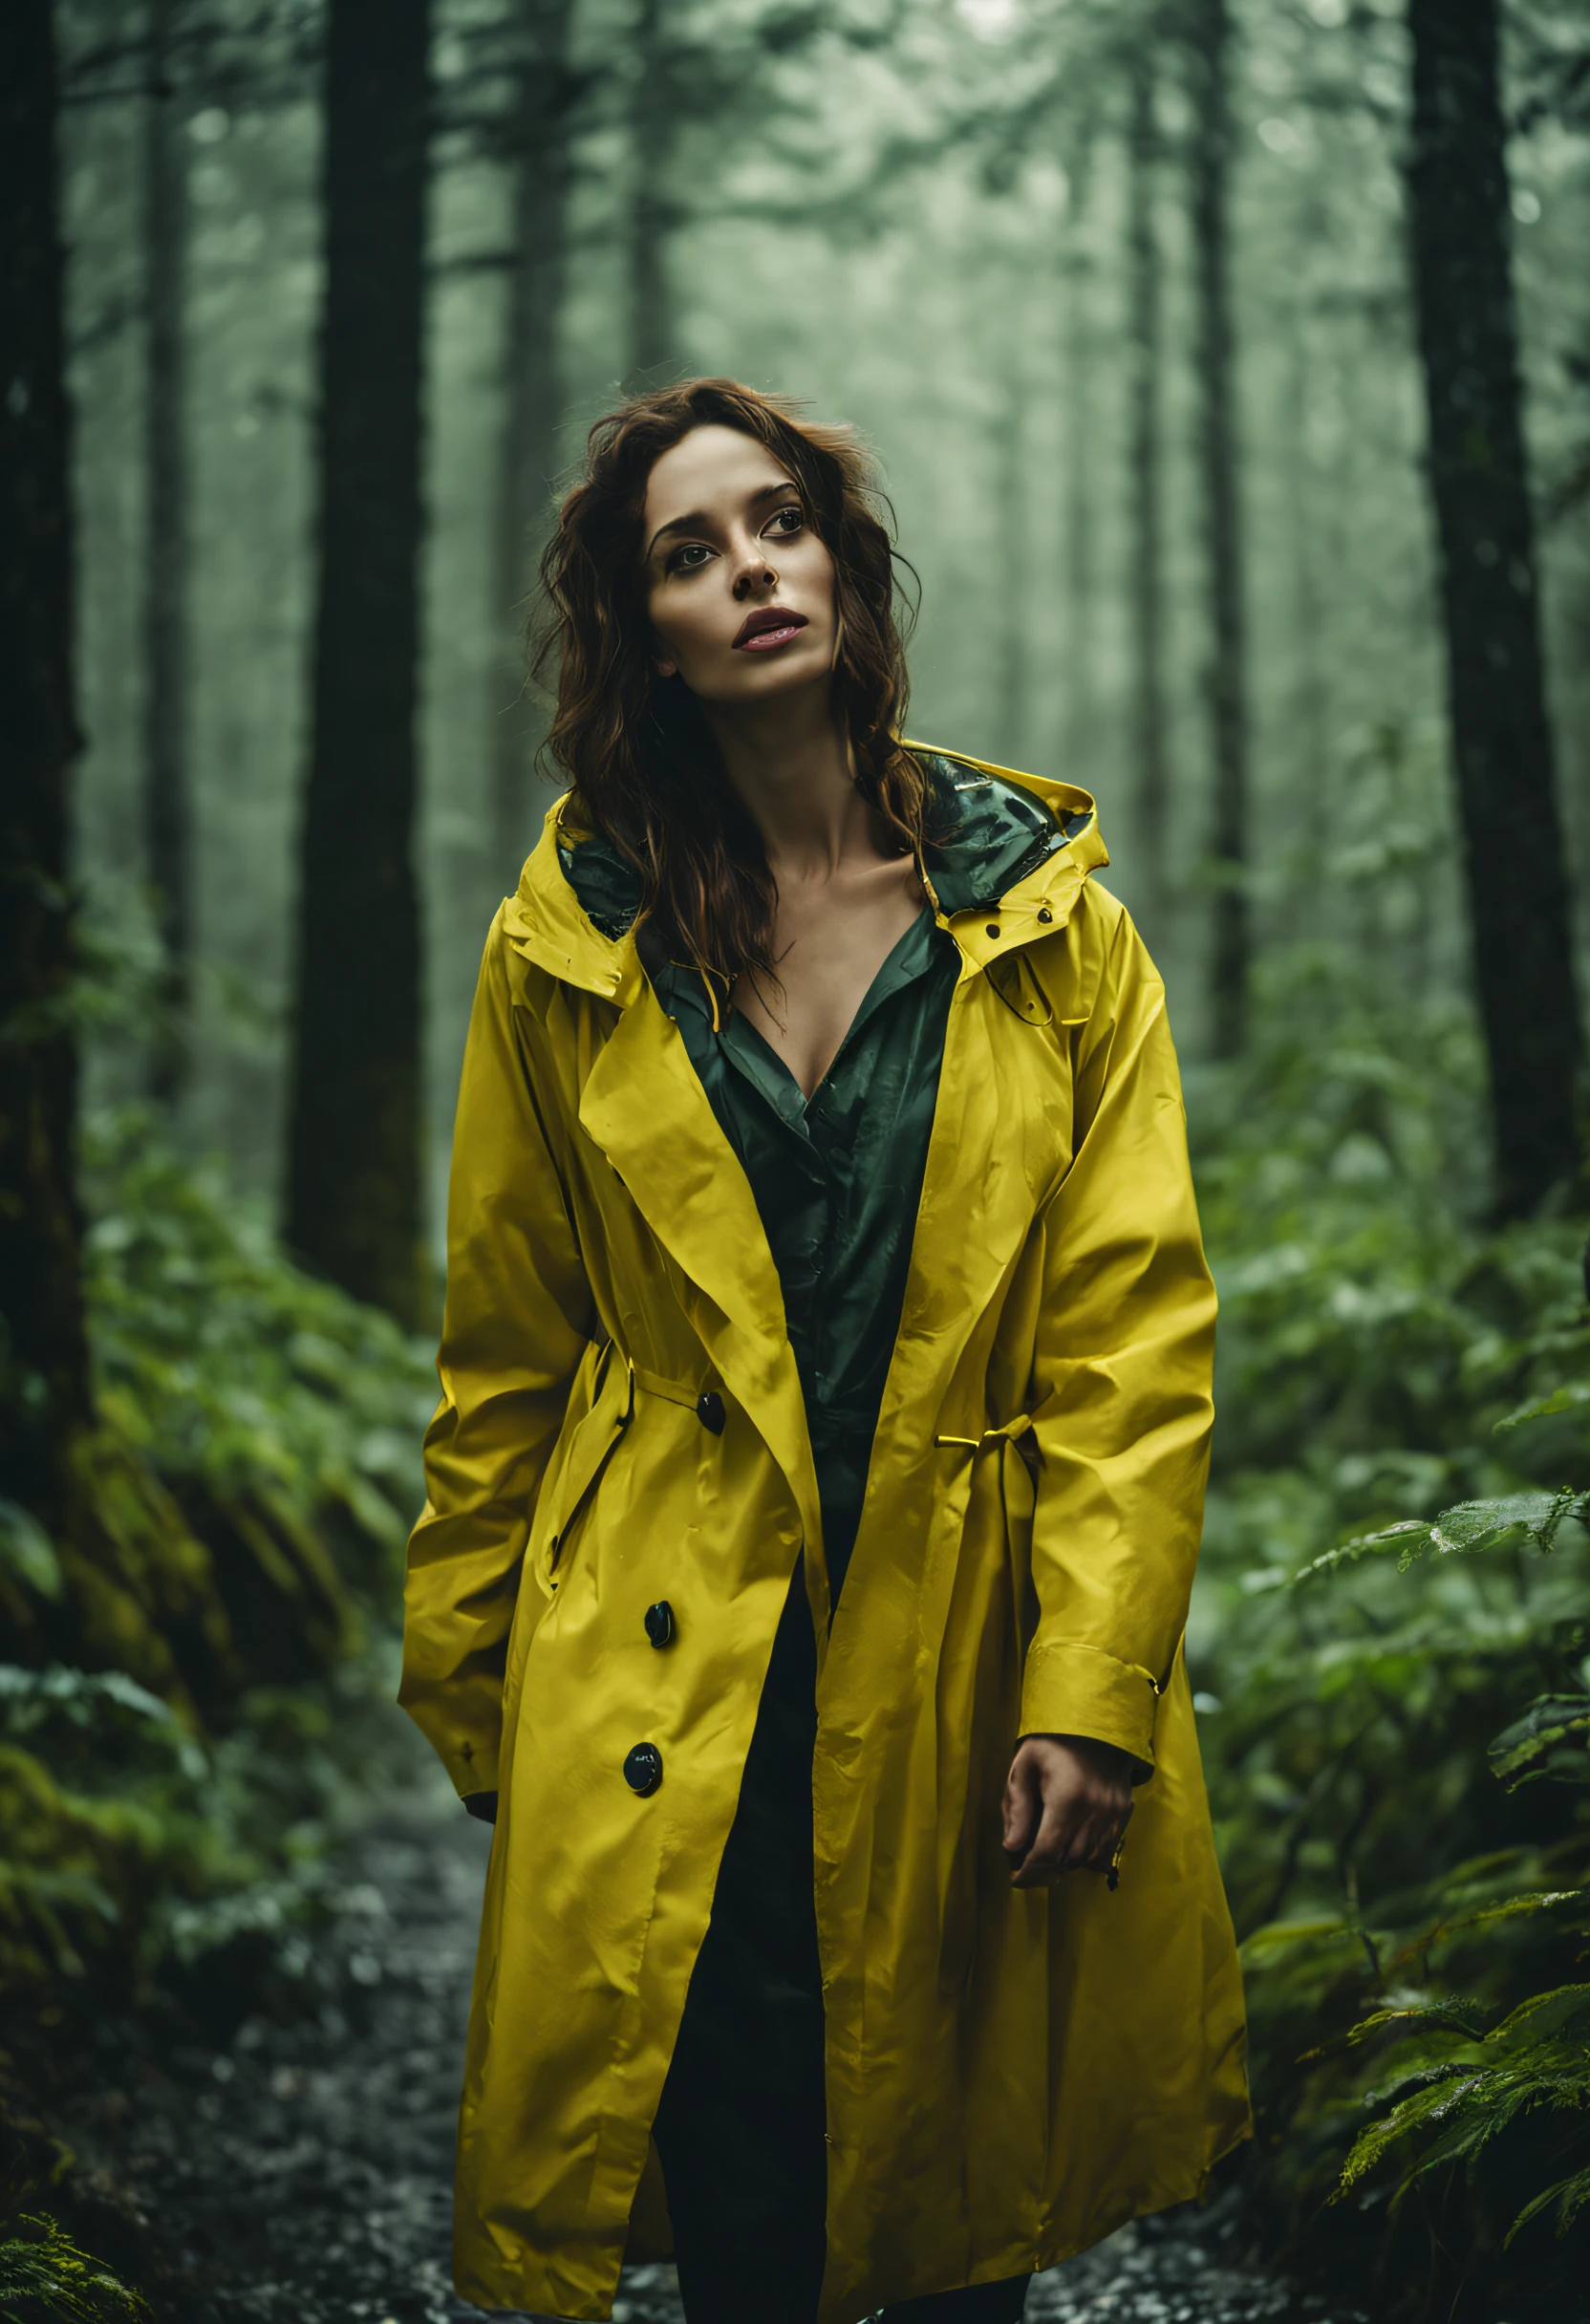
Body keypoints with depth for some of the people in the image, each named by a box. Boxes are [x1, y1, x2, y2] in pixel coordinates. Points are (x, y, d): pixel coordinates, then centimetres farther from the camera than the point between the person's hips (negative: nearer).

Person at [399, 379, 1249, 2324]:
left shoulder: (1045, 921, 0)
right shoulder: (564, 953, 2)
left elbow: (1135, 1335, -3)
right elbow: (504, 1356, 8)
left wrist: (1091, 1687, -11)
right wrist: (468, 1687, 8)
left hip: (971, 1662, 1)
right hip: (669, 1688, 0)